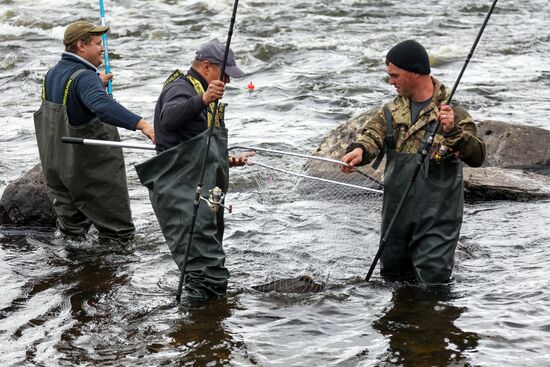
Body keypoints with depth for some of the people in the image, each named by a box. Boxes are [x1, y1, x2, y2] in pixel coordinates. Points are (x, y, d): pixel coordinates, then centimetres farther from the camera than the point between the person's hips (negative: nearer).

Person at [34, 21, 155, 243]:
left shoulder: (53, 74, 7)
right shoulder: (84, 77, -22)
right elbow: (103, 106, -42)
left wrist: (98, 84, 20)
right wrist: (141, 124, -52)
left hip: (57, 165, 9)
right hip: (93, 170, -9)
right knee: (117, 233, 3)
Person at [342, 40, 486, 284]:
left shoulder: (453, 113, -6)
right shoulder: (391, 111, 8)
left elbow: (477, 157, -15)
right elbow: (372, 135, -10)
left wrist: (453, 131, -33)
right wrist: (359, 150, -33)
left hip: (437, 220, -5)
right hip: (396, 216, 5)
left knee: (433, 280, -8)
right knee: (392, 275, 17)